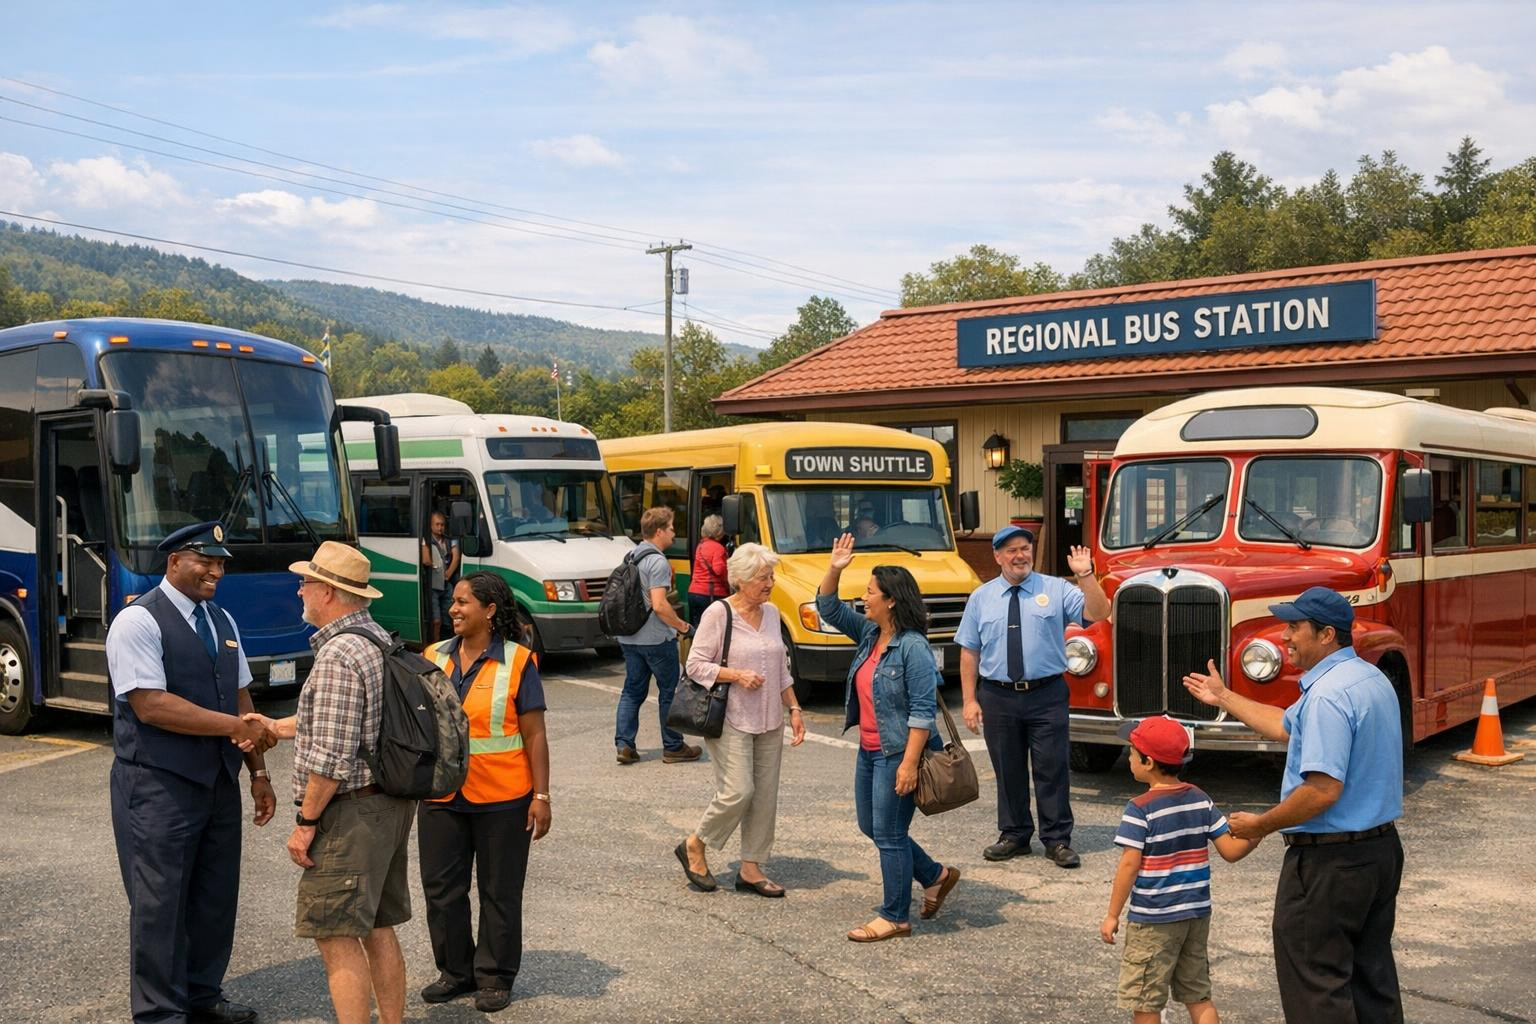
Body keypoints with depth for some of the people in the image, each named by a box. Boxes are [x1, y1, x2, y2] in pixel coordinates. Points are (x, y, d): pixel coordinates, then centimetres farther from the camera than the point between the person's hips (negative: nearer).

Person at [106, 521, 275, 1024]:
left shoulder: (222, 621, 11)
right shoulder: (139, 621, -12)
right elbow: (150, 705, -21)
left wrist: (258, 772, 9)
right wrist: (236, 726, -20)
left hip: (219, 781, 7)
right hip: (158, 787, -7)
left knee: (216, 897, 14)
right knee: (161, 902, 2)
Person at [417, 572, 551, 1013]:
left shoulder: (517, 662, -7)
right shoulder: (434, 658, 5)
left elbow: (534, 735, -7)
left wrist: (541, 797, -9)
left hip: (502, 800, -4)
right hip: (440, 798, 4)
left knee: (499, 892, 8)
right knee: (441, 888, 11)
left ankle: (495, 977, 23)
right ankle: (455, 970, 28)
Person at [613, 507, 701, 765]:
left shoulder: (631, 557, 11)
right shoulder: (657, 562, -17)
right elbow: (659, 605, -24)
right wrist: (682, 626, -11)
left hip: (628, 636, 8)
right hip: (656, 638, -8)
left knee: (633, 689, 13)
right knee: (670, 691, 5)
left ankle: (623, 744, 6)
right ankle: (673, 747, 12)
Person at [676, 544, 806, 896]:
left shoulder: (771, 613, 10)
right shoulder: (718, 614, -10)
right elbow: (695, 665, -10)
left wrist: (794, 709, 12)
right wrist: (736, 675, -20)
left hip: (769, 722, 7)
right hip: (731, 721, -7)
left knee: (765, 795, 6)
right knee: (738, 791, -12)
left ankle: (750, 869, 16)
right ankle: (694, 846, 12)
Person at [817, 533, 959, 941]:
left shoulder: (913, 648, -19)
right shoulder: (868, 633, 6)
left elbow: (923, 712, -21)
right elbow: (828, 609, 13)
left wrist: (909, 763, -24)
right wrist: (834, 569, -3)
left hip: (897, 753, -10)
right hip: (869, 750, 10)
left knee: (889, 834, -2)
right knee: (871, 827, 17)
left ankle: (895, 918, 11)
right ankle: (936, 876, 33)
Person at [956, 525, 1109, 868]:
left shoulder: (1056, 589, 2)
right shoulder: (981, 598, 7)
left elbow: (1098, 613, -10)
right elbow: (969, 652, 6)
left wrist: (1085, 575, -23)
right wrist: (970, 701, 0)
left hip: (1047, 695, -2)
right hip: (998, 697, 2)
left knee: (1052, 769, 1)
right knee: (1008, 770, 11)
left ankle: (1058, 840, 12)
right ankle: (1014, 836, 25)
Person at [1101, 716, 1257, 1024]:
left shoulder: (1140, 810, -17)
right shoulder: (1201, 800, 1)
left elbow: (1129, 865, -17)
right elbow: (1231, 850, -3)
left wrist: (1112, 915, -11)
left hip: (1153, 920, -6)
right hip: (1197, 913, 6)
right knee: (1199, 996, 17)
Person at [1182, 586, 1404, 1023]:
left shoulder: (1328, 694, -24)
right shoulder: (1371, 678, 9)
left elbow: (1323, 790, -29)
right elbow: (1289, 727, 20)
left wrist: (1262, 825, -15)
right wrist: (1225, 699, 27)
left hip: (1331, 860, -10)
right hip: (1381, 847, 10)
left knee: (1317, 985, 2)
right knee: (1371, 971, 19)